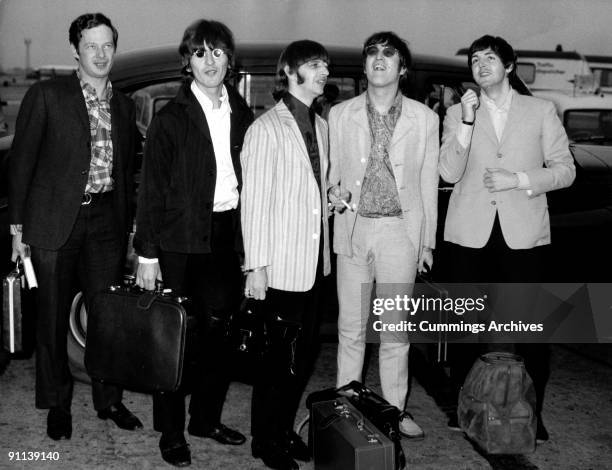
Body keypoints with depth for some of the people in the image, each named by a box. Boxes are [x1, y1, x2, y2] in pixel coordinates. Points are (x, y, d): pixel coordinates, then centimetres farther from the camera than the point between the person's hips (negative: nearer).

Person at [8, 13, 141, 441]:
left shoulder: (124, 105, 12)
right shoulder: (46, 96, -2)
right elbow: (21, 162, -2)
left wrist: (129, 227, 12)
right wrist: (17, 225, -6)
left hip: (106, 221, 3)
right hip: (55, 221, -3)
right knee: (54, 318, 6)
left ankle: (109, 400, 22)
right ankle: (57, 405, 21)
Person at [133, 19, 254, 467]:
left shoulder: (242, 114, 9)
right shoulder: (171, 118, -3)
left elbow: (250, 180, 10)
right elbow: (152, 190, -4)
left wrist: (250, 242, 3)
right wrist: (147, 254, -9)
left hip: (229, 235, 4)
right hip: (182, 239, -4)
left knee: (220, 332, 11)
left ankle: (207, 417, 27)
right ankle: (171, 431, 15)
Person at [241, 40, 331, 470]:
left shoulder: (321, 126, 11)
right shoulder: (266, 128, -9)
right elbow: (255, 201, -11)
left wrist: (333, 201, 1)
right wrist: (256, 265, -13)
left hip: (316, 262, 7)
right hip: (281, 266, -7)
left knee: (306, 354, 14)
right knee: (279, 357, 2)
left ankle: (285, 429, 31)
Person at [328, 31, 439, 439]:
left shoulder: (424, 118, 3)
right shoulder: (340, 115, 6)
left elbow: (429, 181, 5)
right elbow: (332, 170, 11)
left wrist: (428, 241, 5)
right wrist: (334, 191, -12)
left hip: (401, 230, -1)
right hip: (353, 228, 1)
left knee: (396, 328, 6)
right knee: (351, 327, 7)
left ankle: (395, 410, 19)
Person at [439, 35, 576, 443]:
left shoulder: (541, 111, 9)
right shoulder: (458, 114, 9)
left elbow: (565, 169, 4)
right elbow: (450, 173, -4)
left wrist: (518, 179, -10)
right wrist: (467, 121, -13)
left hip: (523, 234, -1)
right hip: (471, 233, 1)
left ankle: (532, 413, 13)